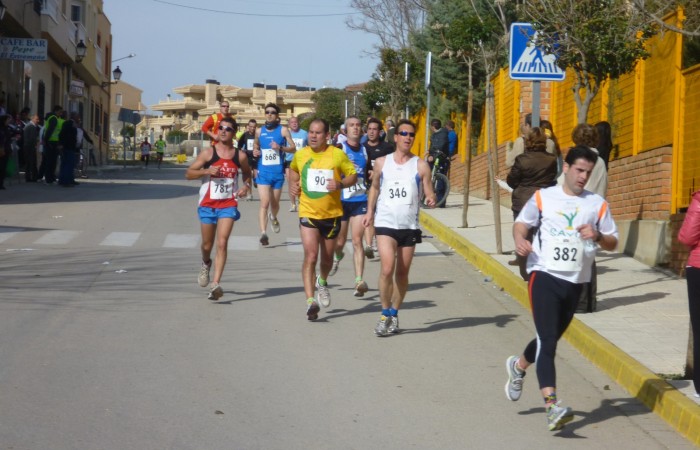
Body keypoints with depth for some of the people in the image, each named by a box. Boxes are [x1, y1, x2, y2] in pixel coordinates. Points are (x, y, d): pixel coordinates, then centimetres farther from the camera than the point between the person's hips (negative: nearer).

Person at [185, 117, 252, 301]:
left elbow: (247, 173, 21)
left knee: (222, 243, -14)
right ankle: (206, 264, 47)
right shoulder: (208, 153, -4)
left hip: (228, 205, 0)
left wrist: (246, 185, -1)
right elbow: (188, 174, -3)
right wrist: (206, 171, -19)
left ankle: (215, 284, -18)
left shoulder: (240, 156, 1)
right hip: (208, 204, 0)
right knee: (207, 244, 12)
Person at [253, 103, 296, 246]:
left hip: (278, 172, 0)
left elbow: (293, 148, -2)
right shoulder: (259, 131, 6)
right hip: (263, 172, 0)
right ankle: (263, 233, -21)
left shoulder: (283, 130, -1)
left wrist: (280, 147, -19)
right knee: (264, 203, -15)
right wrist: (255, 152, 1)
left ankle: (274, 218, 50)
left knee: (275, 203, 16)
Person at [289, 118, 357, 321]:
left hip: (332, 214, 1)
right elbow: (293, 170, 22)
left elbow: (353, 175, 0)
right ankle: (310, 301, -18)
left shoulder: (338, 155, -7)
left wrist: (340, 184, -19)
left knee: (327, 257, 16)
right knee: (310, 256, -15)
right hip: (308, 213, 0)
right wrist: (293, 184, 4)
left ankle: (322, 282, 49)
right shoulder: (300, 155, 0)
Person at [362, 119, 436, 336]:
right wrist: (370, 210, 13)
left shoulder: (420, 166, 3)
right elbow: (374, 187, 20)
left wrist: (431, 200, -21)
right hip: (385, 223, -1)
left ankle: (394, 314, 23)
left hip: (409, 226, 1)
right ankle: (385, 314, -2)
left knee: (402, 273, 8)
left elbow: (429, 193, 1)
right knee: (387, 269, -16)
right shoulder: (382, 163, 6)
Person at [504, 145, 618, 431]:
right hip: (544, 275, -4)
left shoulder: (597, 204, 7)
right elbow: (521, 223, 10)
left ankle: (519, 366, 48)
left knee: (550, 338, 17)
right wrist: (520, 240, -12)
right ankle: (552, 407, -20)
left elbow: (612, 243, 10)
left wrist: (597, 236, -12)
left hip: (575, 282, 4)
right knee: (548, 340, -14)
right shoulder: (543, 198, 3)